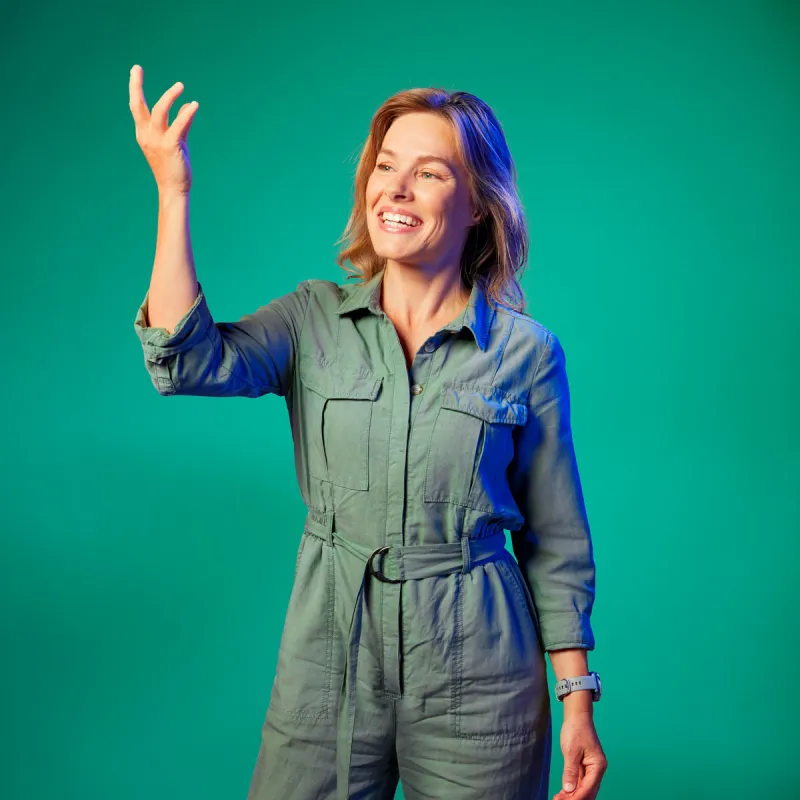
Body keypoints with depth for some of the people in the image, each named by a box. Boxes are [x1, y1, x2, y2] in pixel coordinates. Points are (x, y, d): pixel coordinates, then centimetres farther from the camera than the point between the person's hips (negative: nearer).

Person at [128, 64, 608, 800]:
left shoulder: (526, 350, -4)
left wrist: (579, 698, -1)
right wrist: (172, 190, -22)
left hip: (476, 682, -1)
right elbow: (190, 362, -19)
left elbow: (557, 543, 1)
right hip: (327, 664, 2)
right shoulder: (315, 317, 0)